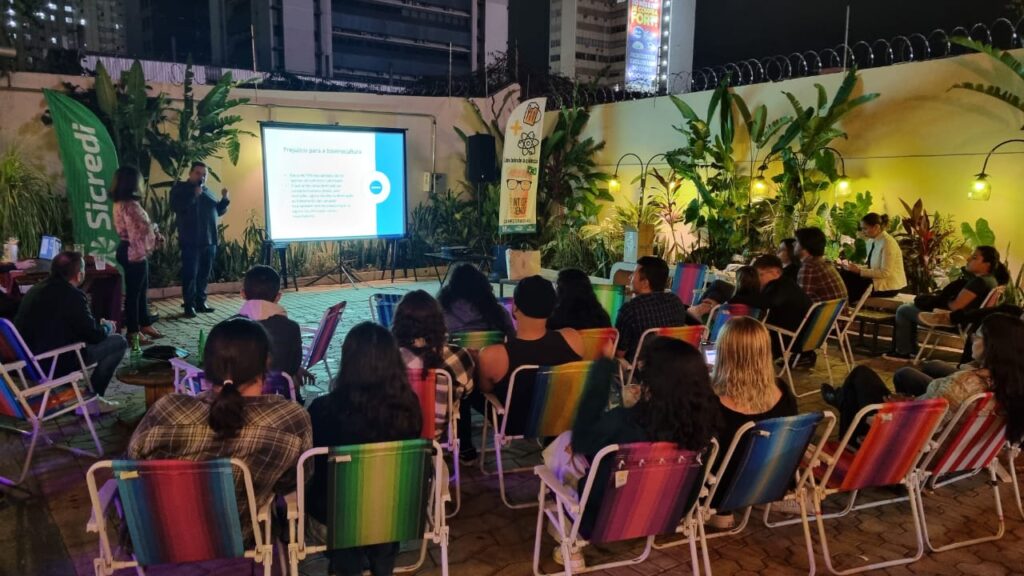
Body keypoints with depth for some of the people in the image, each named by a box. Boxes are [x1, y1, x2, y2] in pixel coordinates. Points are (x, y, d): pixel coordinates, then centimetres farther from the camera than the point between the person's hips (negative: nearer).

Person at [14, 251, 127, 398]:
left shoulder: (35, 290, 7)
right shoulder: (73, 295, -19)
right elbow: (95, 335, -13)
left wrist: (98, 323, 23)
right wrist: (107, 326, 9)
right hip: (55, 365, -9)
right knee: (119, 341, -1)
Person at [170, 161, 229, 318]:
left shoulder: (207, 191, 18)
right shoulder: (180, 188, 0)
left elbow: (219, 211, 19)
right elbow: (176, 207, -17)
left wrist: (224, 199, 3)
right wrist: (194, 195, -21)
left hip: (209, 240, 6)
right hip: (191, 241, -6)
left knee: (204, 274, 9)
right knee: (190, 273, -7)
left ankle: (200, 302, 16)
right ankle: (189, 305, -3)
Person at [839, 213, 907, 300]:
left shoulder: (888, 243, -18)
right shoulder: (871, 241, 8)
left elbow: (885, 273, -21)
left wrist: (859, 271, -22)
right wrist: (856, 267, -5)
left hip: (889, 286, -8)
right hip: (876, 280, 8)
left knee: (850, 286, -18)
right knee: (846, 278, -11)